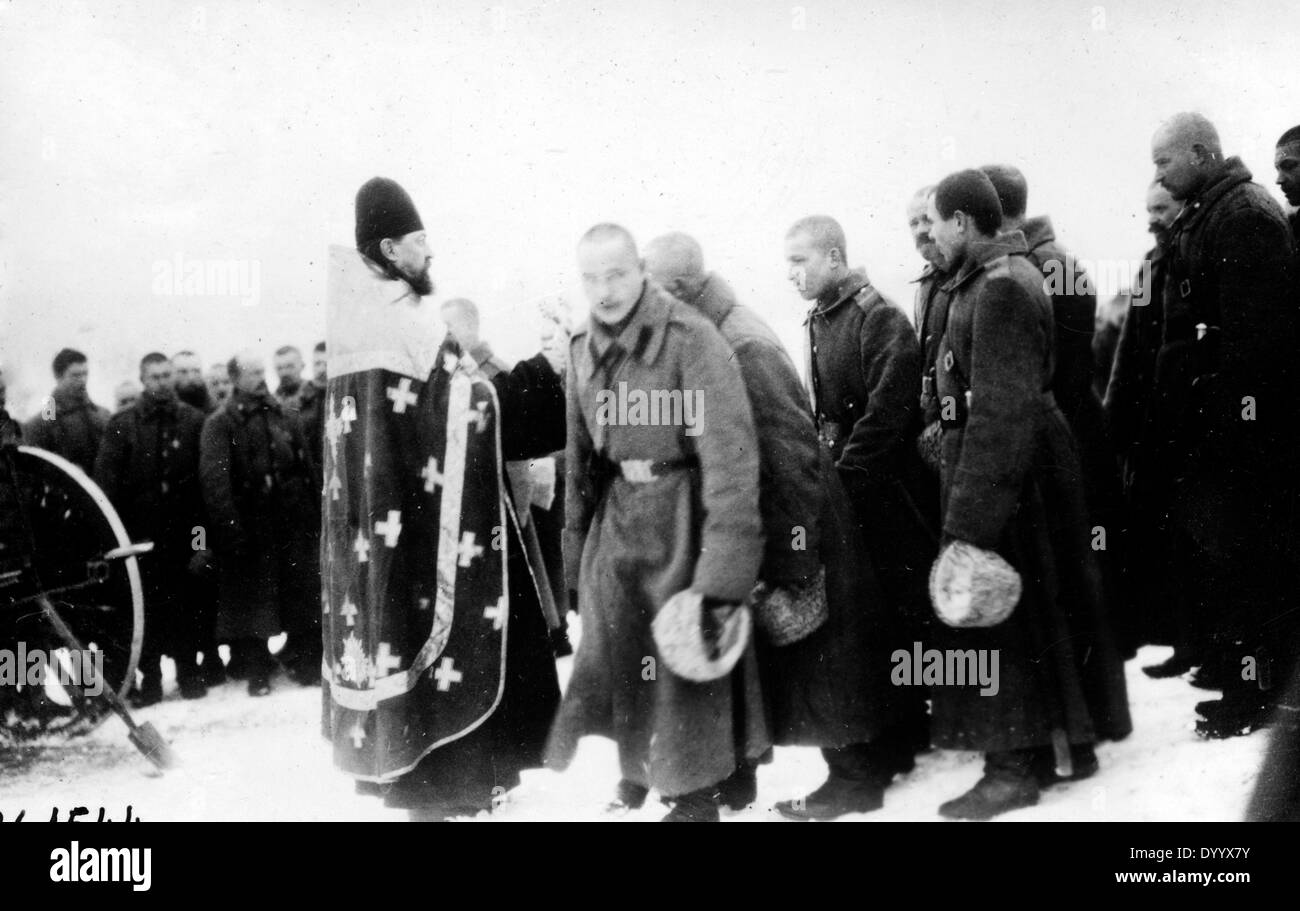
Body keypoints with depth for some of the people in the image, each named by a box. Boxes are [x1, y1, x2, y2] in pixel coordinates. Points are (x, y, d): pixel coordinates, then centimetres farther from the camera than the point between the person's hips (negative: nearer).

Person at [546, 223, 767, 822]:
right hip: (617, 509, 6)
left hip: (681, 509, -6)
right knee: (615, 649, 14)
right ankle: (636, 771, 36)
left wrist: (721, 576, -29)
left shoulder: (691, 340, -20)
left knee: (686, 657, 1)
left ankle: (694, 794, 20)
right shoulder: (583, 348, 3)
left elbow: (729, 455, -24)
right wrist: (576, 543, 14)